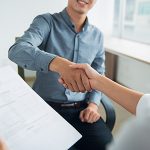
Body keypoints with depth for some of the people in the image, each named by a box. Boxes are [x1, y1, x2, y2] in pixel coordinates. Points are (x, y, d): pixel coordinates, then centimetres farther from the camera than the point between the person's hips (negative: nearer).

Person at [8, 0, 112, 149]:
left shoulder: (97, 36, 7)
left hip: (81, 109, 3)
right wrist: (59, 64, -43)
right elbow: (17, 51, -25)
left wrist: (93, 104, -3)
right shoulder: (46, 22, -6)